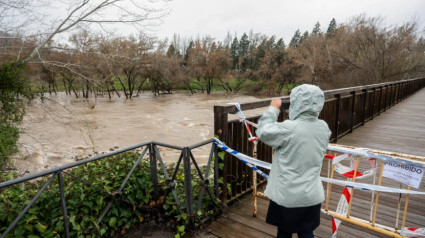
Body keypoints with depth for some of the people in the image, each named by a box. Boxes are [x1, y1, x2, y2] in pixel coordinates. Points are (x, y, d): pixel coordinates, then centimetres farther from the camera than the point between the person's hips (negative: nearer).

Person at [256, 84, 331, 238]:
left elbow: (262, 132, -11)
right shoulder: (323, 128, -6)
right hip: (311, 195, 5)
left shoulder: (289, 128, -24)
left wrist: (273, 109, 0)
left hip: (287, 196, -4)